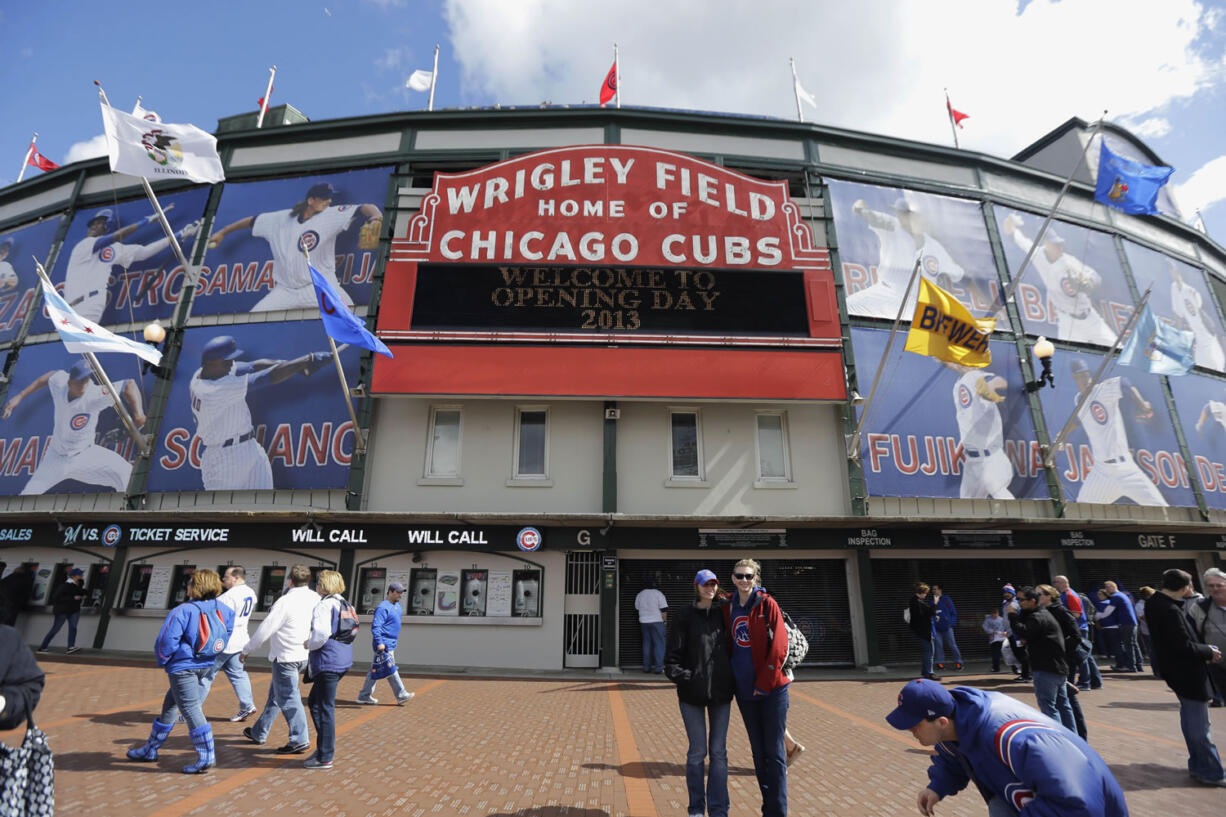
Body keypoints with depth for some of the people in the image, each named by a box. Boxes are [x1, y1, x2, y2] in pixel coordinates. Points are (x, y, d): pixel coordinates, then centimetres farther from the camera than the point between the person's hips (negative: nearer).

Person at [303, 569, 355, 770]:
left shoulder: (324, 605, -15)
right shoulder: (343, 604, 13)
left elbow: (321, 633, -25)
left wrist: (309, 644, -4)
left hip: (328, 662, -10)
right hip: (342, 658, 10)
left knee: (325, 708, 1)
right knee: (314, 702, 22)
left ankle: (325, 758, 11)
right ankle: (324, 747, 27)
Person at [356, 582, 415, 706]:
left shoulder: (397, 605, 13)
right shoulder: (383, 607, -17)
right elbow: (375, 626, -23)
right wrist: (379, 643, -28)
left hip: (391, 643, 10)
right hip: (384, 644, -10)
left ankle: (364, 696, 21)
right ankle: (401, 695, 2)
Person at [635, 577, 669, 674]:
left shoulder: (639, 595, 6)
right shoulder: (658, 594, -7)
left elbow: (637, 608, 16)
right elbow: (664, 610, -9)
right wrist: (664, 620, 2)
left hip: (643, 622, 5)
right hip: (656, 622, -5)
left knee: (646, 643, 12)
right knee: (659, 643, 1)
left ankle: (646, 667, 13)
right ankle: (658, 667, -2)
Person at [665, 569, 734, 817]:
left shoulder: (725, 613, 2)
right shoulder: (684, 617, -5)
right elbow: (672, 658, -5)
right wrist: (684, 676, -18)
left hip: (721, 693, 2)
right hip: (692, 694, -2)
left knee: (718, 752, 8)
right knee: (697, 753, 7)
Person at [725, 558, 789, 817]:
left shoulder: (767, 604, -9)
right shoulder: (729, 609, 5)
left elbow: (779, 647, -13)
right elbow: (729, 646, 11)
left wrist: (764, 683, -13)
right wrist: (732, 680, 4)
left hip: (771, 689, -5)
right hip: (744, 689, 5)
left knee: (774, 751, 3)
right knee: (758, 750, 15)